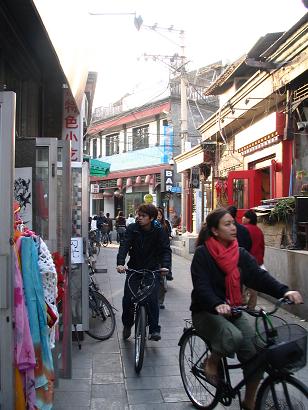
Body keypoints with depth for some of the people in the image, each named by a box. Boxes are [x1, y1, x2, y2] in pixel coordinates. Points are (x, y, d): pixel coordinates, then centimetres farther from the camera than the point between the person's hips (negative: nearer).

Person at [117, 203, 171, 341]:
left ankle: (154, 329, 2)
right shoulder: (132, 228, -7)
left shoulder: (159, 230, -9)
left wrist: (165, 266, -34)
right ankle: (127, 324, 22)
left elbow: (166, 249, -15)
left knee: (153, 299, -12)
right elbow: (124, 246, -18)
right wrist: (120, 263, -35)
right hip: (134, 268, 1)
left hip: (152, 270, -1)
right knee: (127, 298, -4)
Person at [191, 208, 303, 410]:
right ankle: (211, 362, -1)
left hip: (233, 311, 5)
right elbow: (201, 286, -22)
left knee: (256, 352, -12)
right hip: (207, 312, -5)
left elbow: (259, 276, -9)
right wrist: (217, 305, -41)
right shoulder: (202, 253, -12)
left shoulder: (240, 253, 3)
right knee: (233, 336, -34)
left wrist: (284, 291, -26)